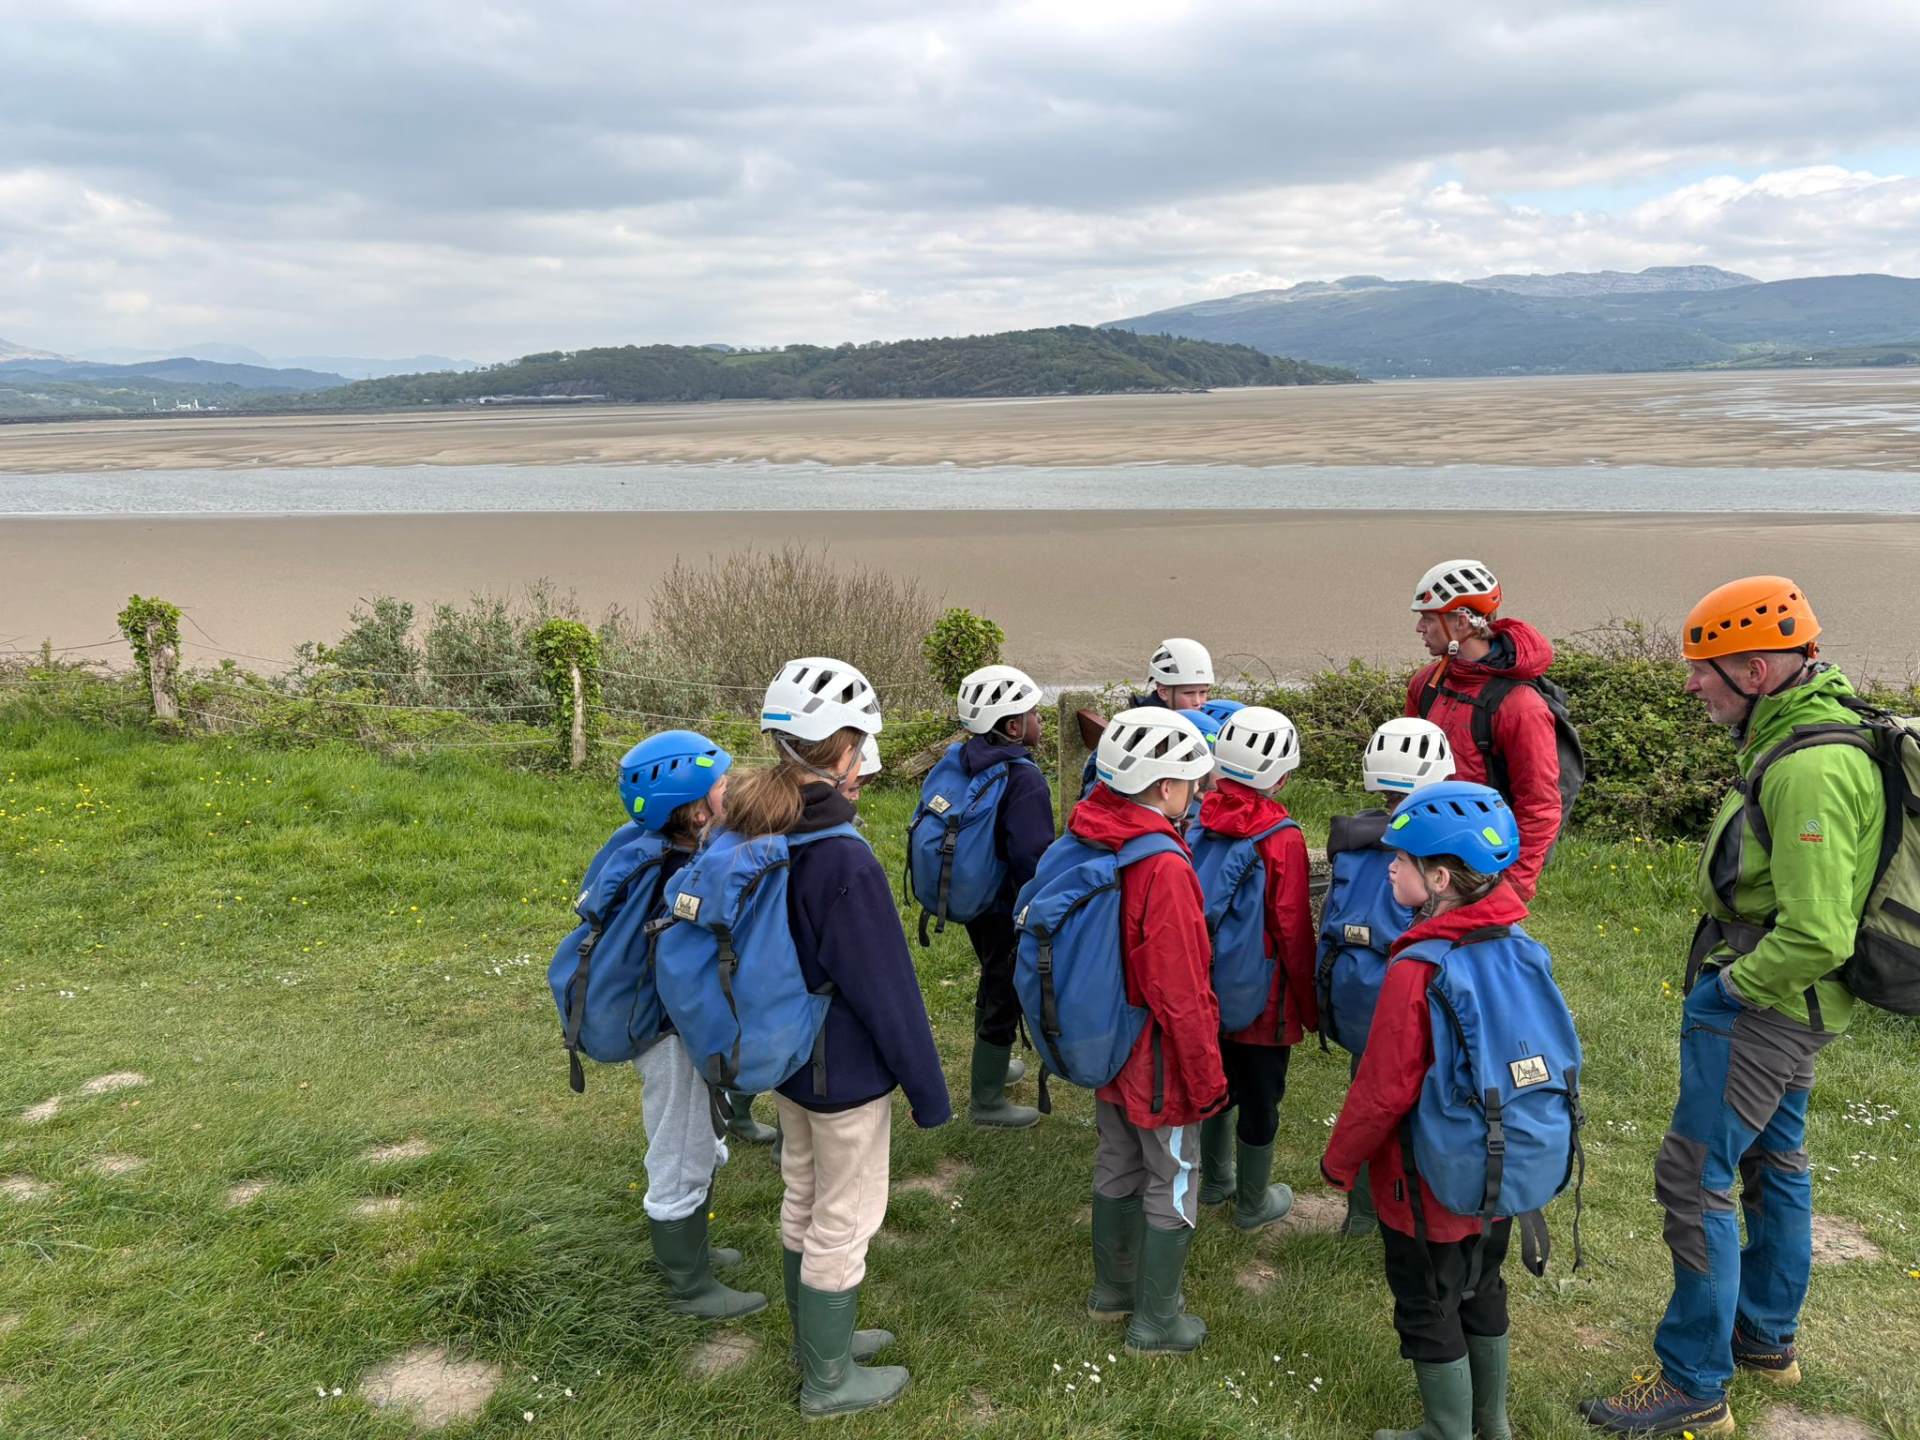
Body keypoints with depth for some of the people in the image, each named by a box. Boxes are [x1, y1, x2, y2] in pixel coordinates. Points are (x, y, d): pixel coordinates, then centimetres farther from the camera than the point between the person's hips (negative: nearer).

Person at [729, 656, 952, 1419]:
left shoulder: (755, 835, -4)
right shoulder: (844, 861, -29)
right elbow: (887, 989, -22)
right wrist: (928, 1087, -12)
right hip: (845, 1069, -8)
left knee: (804, 1200, 23)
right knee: (845, 1223, 9)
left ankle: (818, 1338, 42)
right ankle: (829, 1381, 26)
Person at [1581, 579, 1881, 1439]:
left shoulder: (1809, 771, -28)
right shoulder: (1810, 728, 5)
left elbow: (1817, 938, -30)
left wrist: (1729, 986, -15)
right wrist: (1729, 973, 14)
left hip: (1758, 1006, -10)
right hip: (1785, 1004, 10)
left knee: (1695, 1179, -2)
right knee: (1771, 1162, 22)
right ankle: (1766, 1337, 40)